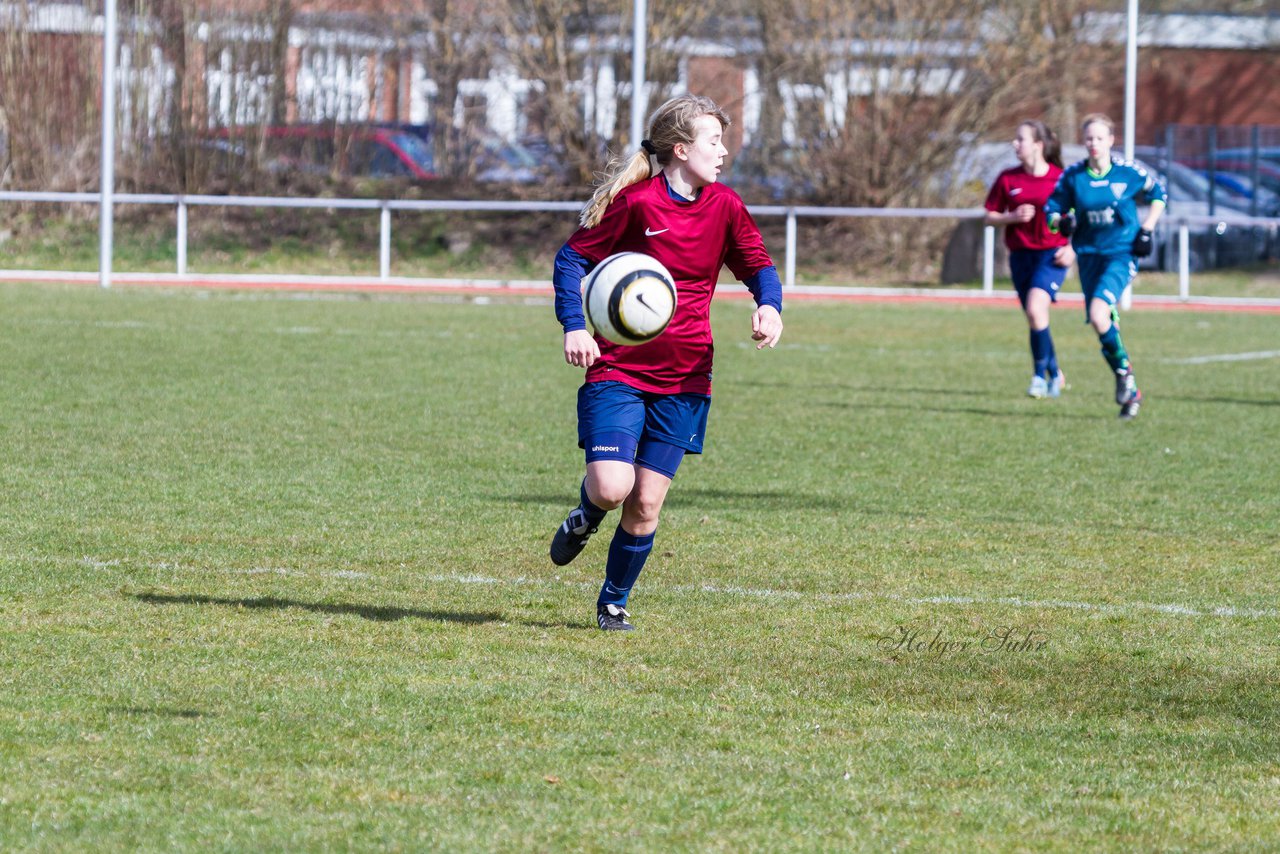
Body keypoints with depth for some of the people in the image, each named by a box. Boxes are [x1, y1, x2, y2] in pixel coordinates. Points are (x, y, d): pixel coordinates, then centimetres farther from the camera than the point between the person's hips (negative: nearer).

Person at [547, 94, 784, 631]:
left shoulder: (724, 207, 2)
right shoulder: (637, 203, -10)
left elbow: (759, 266, 13)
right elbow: (572, 258, -3)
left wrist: (769, 306, -9)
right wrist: (574, 327, -17)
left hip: (684, 379, 4)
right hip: (617, 369, -4)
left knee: (646, 503, 1)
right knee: (612, 486, -19)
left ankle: (613, 603, 22)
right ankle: (587, 516, 19)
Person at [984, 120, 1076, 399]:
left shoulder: (1060, 179, -6)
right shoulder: (1008, 179, 3)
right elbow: (989, 217, 7)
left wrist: (1072, 248, -10)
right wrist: (1013, 217, -12)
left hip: (1052, 255, -4)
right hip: (1021, 256, 4)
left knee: (1036, 308, -24)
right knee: (1035, 319, 10)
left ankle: (1040, 374, -14)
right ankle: (1055, 374, 30)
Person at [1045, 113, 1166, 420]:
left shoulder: (1129, 172, -5)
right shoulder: (1072, 176, 0)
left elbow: (1158, 195, 10)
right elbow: (1052, 210, 7)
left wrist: (1146, 231, 0)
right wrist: (1061, 222, -16)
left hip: (1122, 253, -4)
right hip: (1089, 254, 4)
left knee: (1098, 314, -26)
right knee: (1101, 324, 2)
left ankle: (1124, 369, -4)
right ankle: (1130, 393, 16)